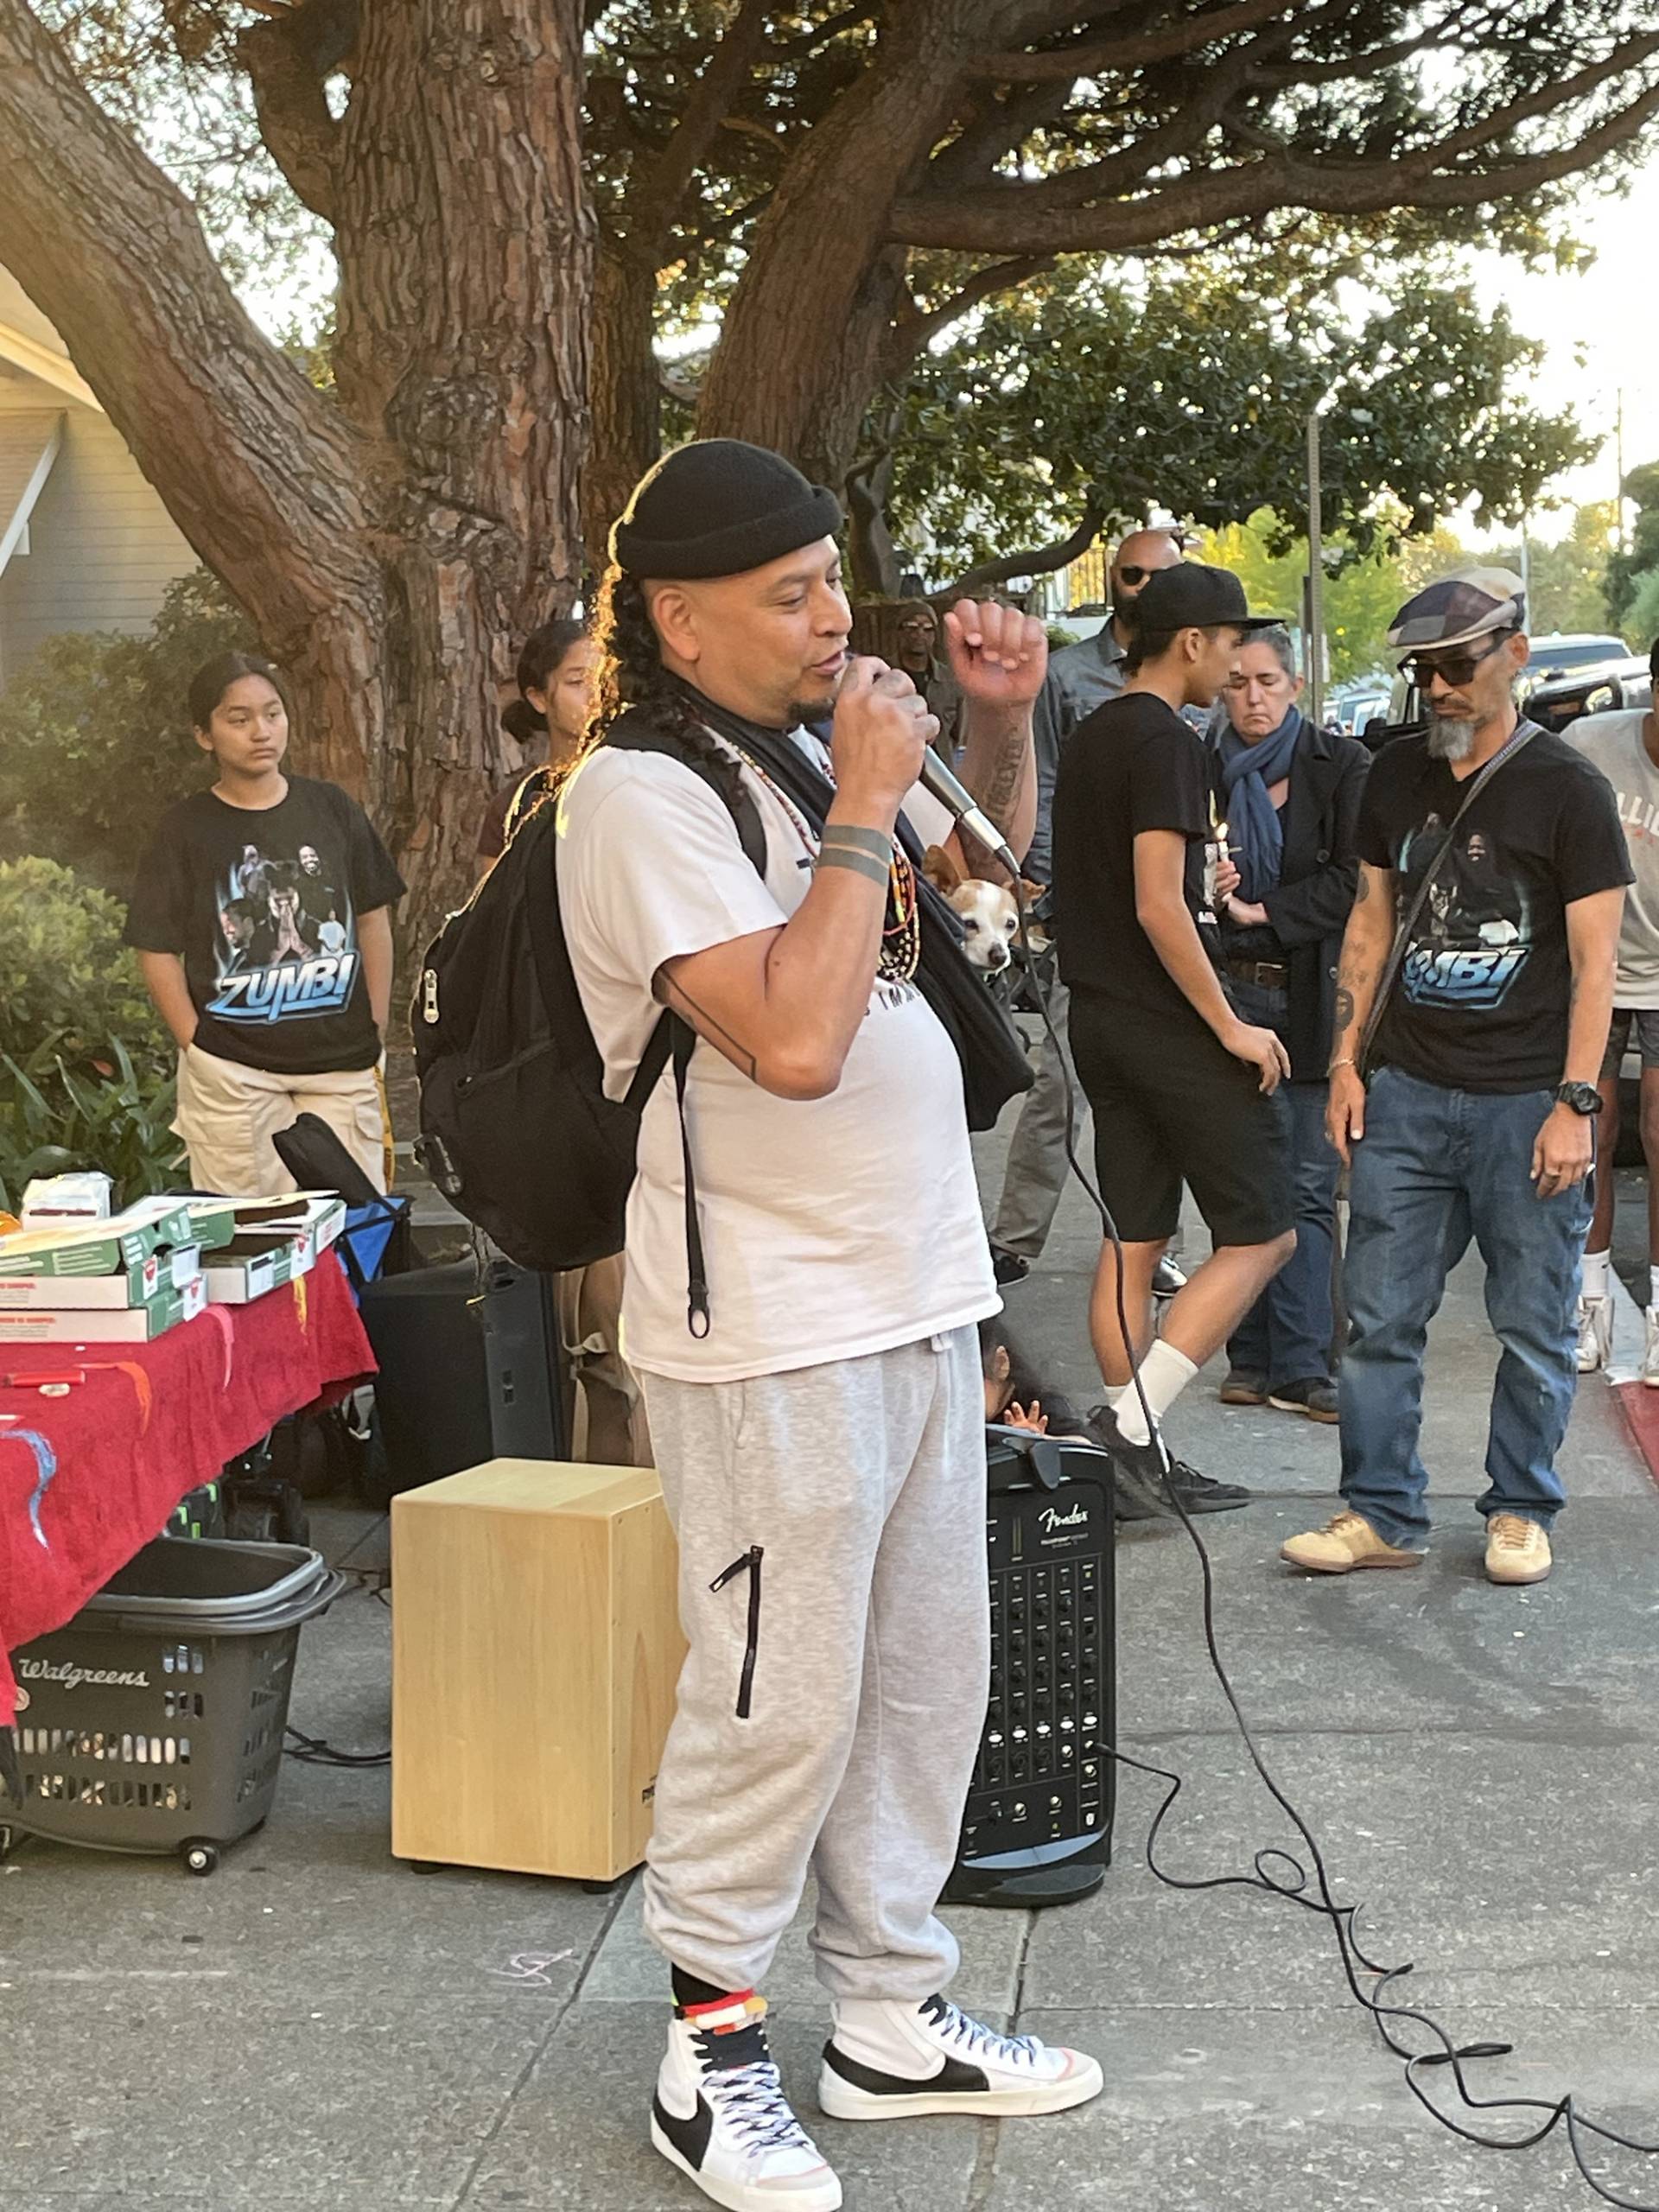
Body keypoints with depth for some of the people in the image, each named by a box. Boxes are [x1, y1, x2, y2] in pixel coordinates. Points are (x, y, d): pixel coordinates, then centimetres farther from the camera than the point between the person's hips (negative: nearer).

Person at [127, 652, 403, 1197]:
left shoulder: (330, 808, 6)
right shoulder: (185, 829, 0)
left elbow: (373, 919, 11)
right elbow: (158, 950, 0)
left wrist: (375, 1029, 5)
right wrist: (199, 1048, -7)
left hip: (342, 1066, 2)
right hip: (231, 1070, -2)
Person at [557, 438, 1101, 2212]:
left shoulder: (816, 743, 11)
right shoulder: (643, 791, -14)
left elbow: (991, 849, 29)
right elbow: (794, 1038, -26)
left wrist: (1000, 717, 10)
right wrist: (865, 807, -17)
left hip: (919, 1297, 9)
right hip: (774, 1330, -9)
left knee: (924, 1678, 15)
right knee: (782, 1700, -1)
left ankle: (890, 2017, 28)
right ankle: (713, 2052, 16)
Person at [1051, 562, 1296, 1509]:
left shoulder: (1090, 738, 15)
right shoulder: (1168, 741, -15)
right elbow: (1158, 907, -21)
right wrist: (1232, 1027, -17)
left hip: (1100, 1015, 9)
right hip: (1169, 1020, -9)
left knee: (1135, 1241, 11)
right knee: (1263, 1234, -2)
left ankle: (1139, 1460, 14)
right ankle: (1133, 1415, -9)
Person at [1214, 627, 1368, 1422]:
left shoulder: (1342, 766, 3)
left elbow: (1355, 880, -4)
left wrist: (1265, 909, -10)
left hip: (1312, 997, -2)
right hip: (1228, 992, 2)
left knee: (1308, 1186, -4)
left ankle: (1297, 1366, -2)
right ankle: (1256, 1357, 11)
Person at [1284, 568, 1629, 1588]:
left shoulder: (1567, 789, -6)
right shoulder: (1397, 774, 9)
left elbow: (1594, 961, -7)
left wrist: (1576, 1106, -13)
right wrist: (1346, 1061, 10)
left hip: (1525, 1104, -4)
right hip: (1407, 1092, 4)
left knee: (1535, 1329, 5)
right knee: (1380, 1318, 4)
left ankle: (1521, 1512, 21)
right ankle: (1384, 1514, 13)